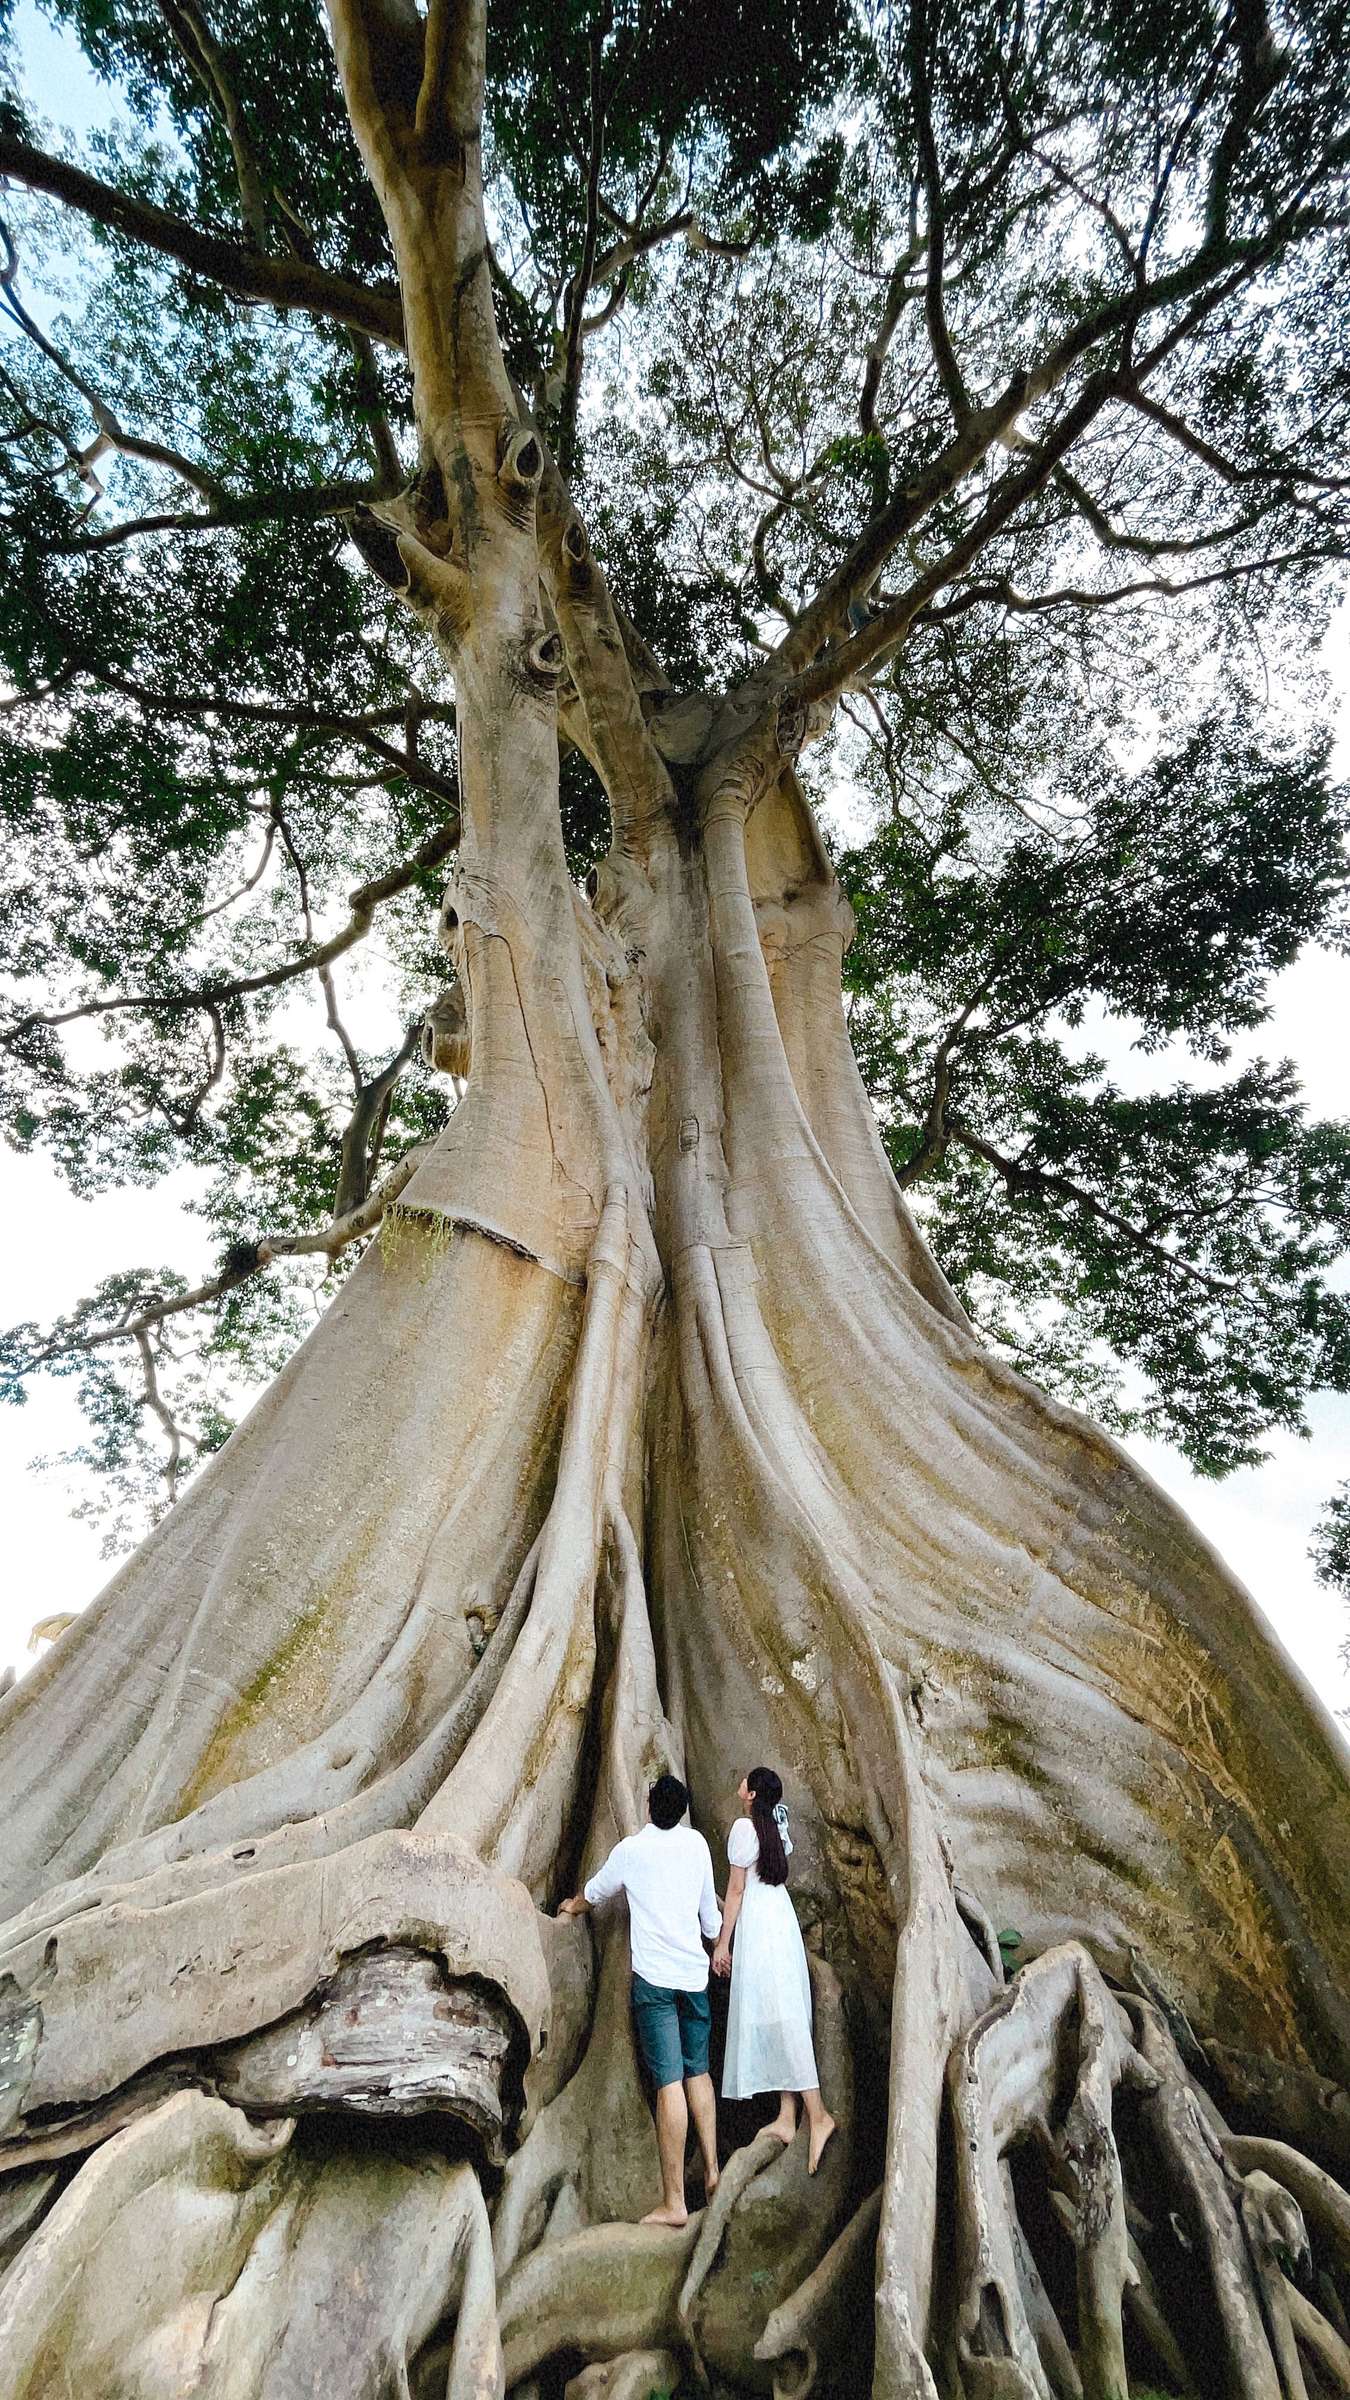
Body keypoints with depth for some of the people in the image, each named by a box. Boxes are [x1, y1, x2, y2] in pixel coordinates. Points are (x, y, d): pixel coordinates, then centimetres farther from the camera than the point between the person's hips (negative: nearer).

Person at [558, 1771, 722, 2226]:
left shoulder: (630, 1850, -3)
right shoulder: (696, 1843, 5)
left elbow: (594, 1892, 17)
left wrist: (571, 1907, 38)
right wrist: (715, 1932, 39)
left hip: (654, 1979, -4)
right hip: (695, 1975, 4)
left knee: (670, 2083, -6)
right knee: (699, 2072, 17)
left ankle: (674, 2202, -4)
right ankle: (711, 2171, 20)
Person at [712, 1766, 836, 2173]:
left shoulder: (744, 1827, -14)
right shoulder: (776, 1827, 8)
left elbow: (736, 1889, -11)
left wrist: (723, 1942, -6)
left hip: (757, 1925, -8)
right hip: (783, 1916, 8)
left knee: (778, 2019, -6)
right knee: (783, 2016, 10)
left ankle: (818, 2113, -9)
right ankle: (787, 2118, 15)